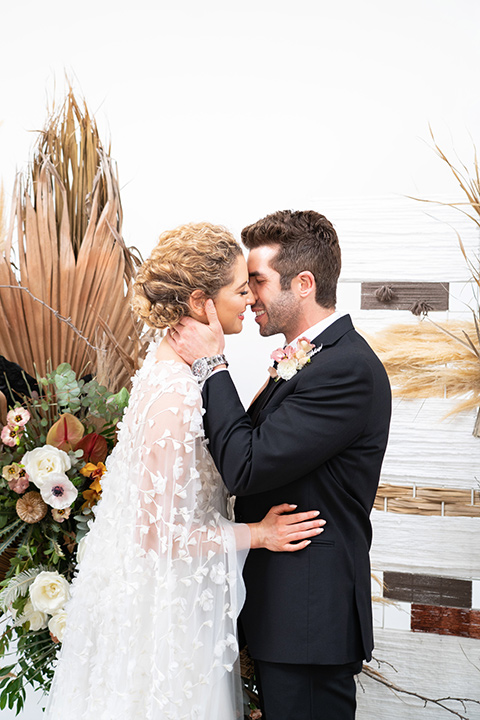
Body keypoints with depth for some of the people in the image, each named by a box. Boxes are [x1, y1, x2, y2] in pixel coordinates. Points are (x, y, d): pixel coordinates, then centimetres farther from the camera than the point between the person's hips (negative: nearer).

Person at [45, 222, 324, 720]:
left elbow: (215, 455, 7)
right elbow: (158, 533, -25)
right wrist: (257, 534, -16)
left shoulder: (169, 359, 0)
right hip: (164, 602, -9)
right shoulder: (175, 396, -28)